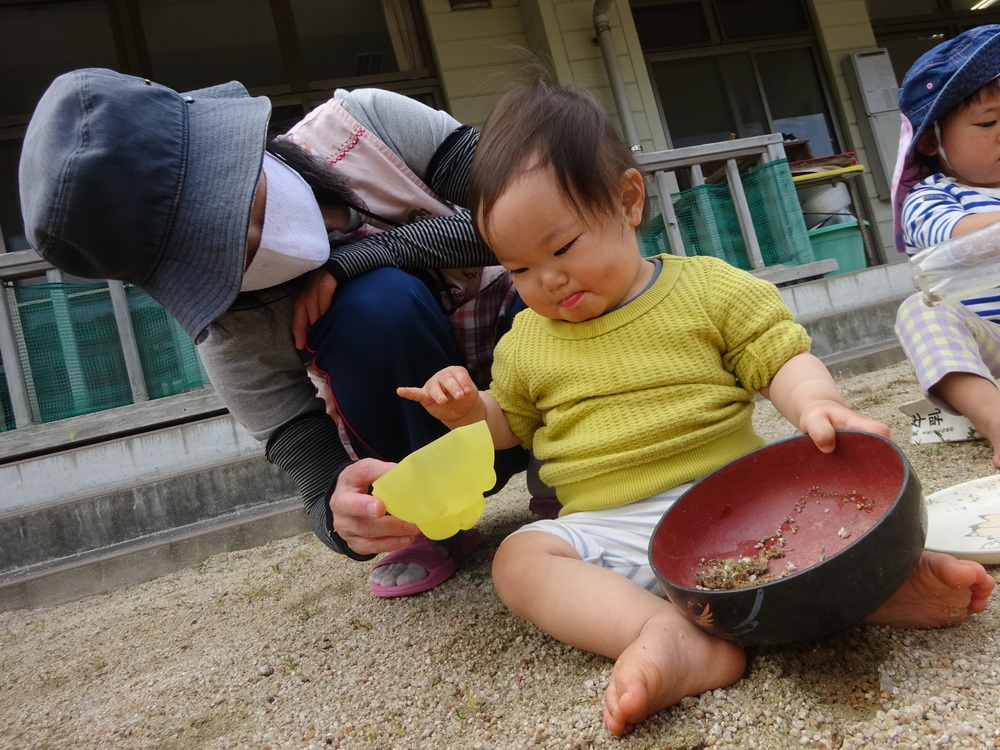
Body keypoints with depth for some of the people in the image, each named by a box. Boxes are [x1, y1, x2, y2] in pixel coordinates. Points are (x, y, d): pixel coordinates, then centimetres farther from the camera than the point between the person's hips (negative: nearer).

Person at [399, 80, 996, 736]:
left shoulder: (712, 289, 2)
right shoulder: (526, 341, 10)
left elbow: (783, 360, 0)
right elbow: (511, 422, 22)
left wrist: (818, 406, -23)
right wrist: (470, 410, -1)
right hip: (607, 528, 1)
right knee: (520, 559, -26)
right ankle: (678, 640, -42)